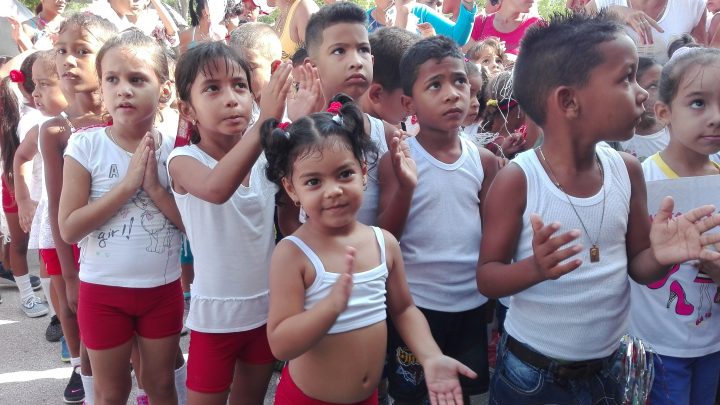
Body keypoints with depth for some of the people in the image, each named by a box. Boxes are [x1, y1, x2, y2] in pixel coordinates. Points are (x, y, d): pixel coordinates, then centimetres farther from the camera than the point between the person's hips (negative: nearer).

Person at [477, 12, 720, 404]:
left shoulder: (627, 170, -5)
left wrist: (660, 256, -18)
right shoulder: (517, 180, -19)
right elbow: (487, 277, -13)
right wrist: (535, 268, -33)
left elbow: (637, 265, 3)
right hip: (530, 368, -4)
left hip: (607, 365, 5)